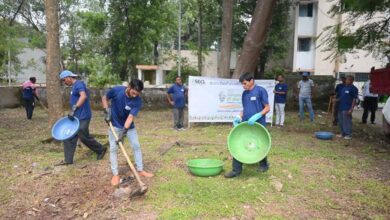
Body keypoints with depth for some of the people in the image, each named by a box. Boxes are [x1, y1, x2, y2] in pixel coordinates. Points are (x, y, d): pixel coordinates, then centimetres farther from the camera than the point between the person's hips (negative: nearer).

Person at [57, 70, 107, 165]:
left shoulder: (78, 84, -14)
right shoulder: (74, 86, 17)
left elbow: (83, 96, -32)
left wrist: (74, 109, -37)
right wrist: (72, 112, 21)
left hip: (82, 117, -10)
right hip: (76, 117, 10)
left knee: (84, 137, -1)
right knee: (68, 137, 8)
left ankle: (101, 149, 19)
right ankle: (68, 160, 15)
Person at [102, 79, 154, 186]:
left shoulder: (137, 101, -24)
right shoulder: (116, 90, -24)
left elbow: (130, 117, -27)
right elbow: (104, 98, -4)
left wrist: (123, 132, -34)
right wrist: (106, 111, -17)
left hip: (129, 126, 1)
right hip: (114, 125, -1)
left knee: (136, 146, 2)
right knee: (113, 149, -1)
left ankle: (140, 170, 17)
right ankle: (115, 174, 10)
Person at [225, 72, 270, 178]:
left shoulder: (260, 91, -10)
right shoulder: (244, 93, 8)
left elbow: (267, 108, -10)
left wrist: (257, 116, -24)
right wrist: (239, 117, -1)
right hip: (245, 124, 5)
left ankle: (264, 165, 39)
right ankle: (236, 170, 6)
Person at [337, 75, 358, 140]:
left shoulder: (353, 88, -7)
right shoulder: (344, 87, 15)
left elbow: (354, 99, -11)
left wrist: (351, 109, -16)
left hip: (347, 108, -8)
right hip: (341, 107, 8)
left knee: (347, 122, -3)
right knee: (341, 122, 13)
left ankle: (348, 134, 6)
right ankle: (343, 133, 24)